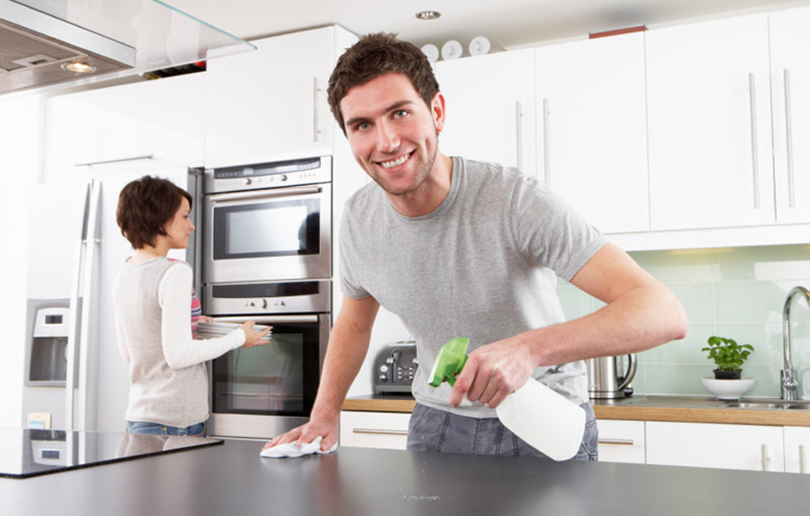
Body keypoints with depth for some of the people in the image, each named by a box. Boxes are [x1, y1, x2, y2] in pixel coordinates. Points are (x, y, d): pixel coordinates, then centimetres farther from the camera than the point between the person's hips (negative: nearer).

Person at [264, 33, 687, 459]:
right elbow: (354, 321, 12)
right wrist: (325, 412, 0)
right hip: (439, 422, 4)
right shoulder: (358, 218, -9)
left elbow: (664, 314, -34)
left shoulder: (516, 201, -27)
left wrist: (529, 348, -47)